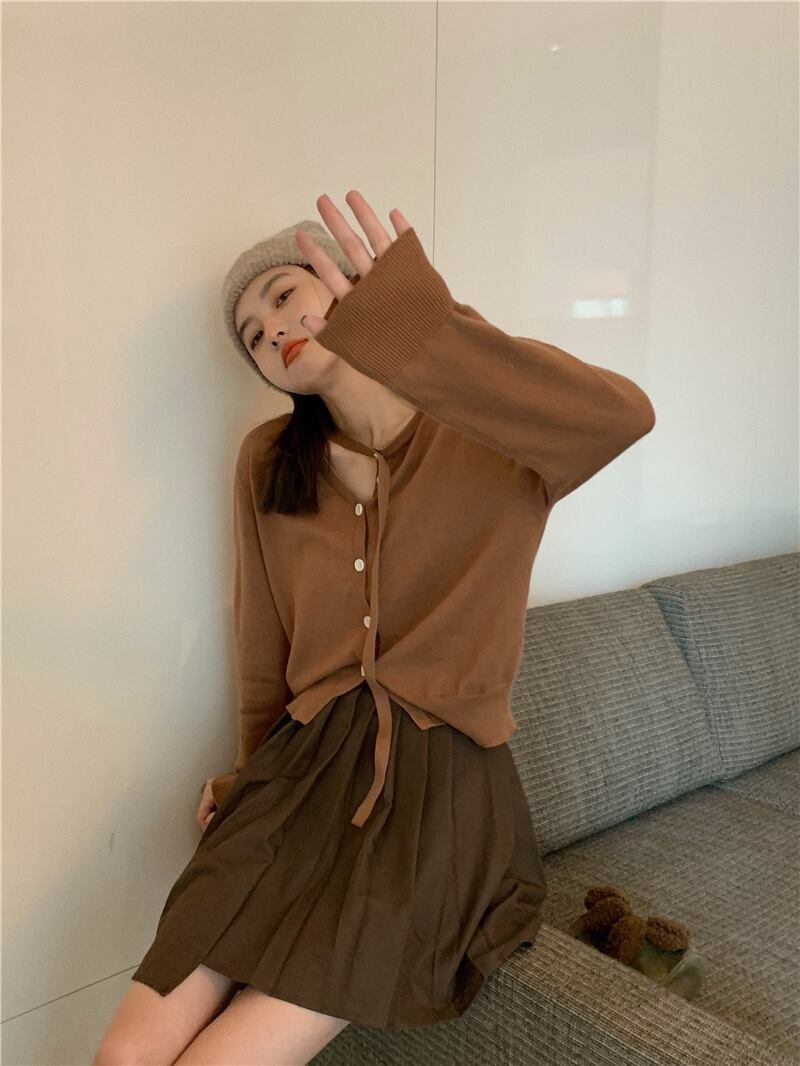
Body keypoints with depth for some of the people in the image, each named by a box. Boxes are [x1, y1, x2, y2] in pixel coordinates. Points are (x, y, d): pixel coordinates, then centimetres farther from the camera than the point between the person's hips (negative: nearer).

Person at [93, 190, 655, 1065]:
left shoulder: (498, 439, -8)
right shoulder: (267, 462, 5)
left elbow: (623, 417, -32)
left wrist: (423, 337, -44)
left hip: (437, 790, -4)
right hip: (305, 766, 4)